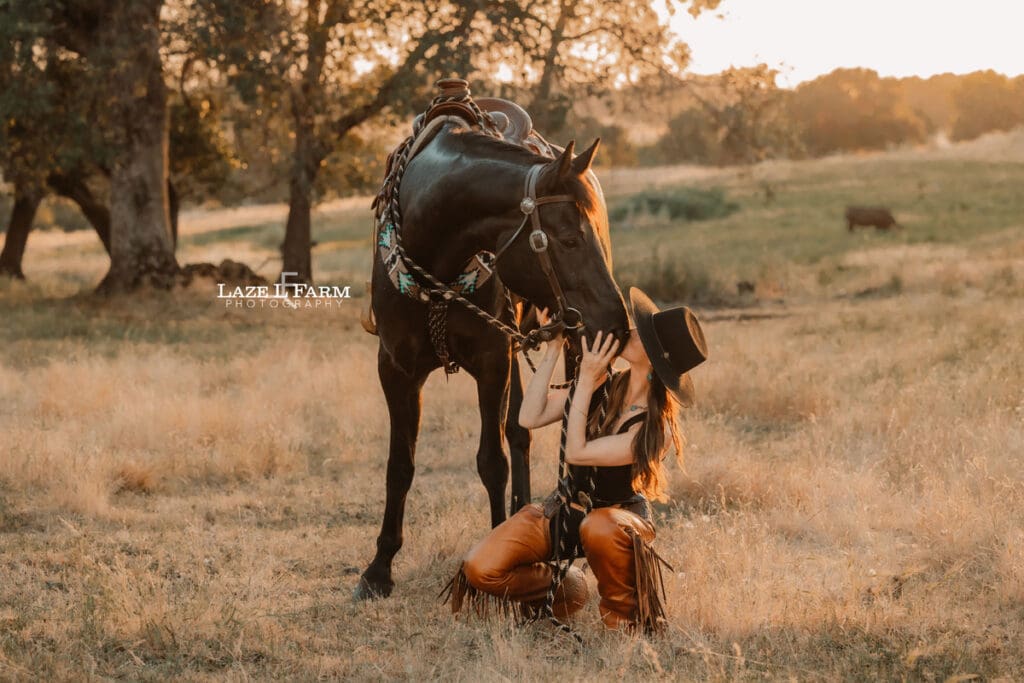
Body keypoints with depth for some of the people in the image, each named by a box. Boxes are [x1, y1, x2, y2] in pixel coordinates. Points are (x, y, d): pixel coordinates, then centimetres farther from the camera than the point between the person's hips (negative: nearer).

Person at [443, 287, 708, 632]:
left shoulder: (654, 427, -23)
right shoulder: (606, 386, -6)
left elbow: (576, 453, -26)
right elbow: (530, 417, -9)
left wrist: (586, 381, -26)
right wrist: (553, 350, -15)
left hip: (620, 515, -5)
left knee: (599, 527, -44)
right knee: (480, 569, -17)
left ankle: (623, 612, -13)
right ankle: (562, 590, 14)